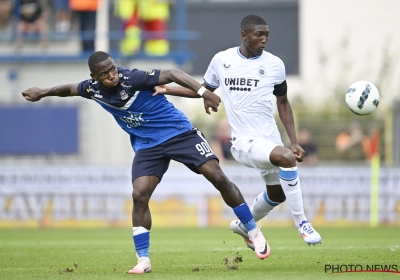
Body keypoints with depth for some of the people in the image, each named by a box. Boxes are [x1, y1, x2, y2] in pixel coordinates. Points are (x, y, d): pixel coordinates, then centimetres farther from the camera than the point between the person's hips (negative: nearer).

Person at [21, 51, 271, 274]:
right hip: (147, 145, 4)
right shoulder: (93, 89, -6)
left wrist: (203, 92, -43)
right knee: (139, 195, -14)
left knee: (217, 176, -11)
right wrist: (44, 93, 31)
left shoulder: (133, 78, -24)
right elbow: (70, 89, 17)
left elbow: (171, 75, -31)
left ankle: (254, 231, 3)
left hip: (180, 133, -4)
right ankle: (143, 260, -5)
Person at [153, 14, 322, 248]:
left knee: (277, 194, 15)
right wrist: (167, 90, 10)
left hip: (271, 139, 4)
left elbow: (283, 103, 13)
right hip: (245, 141, -4)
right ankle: (302, 223, -20)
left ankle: (244, 225, 46)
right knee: (287, 158, -31)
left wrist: (294, 141, 7)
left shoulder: (274, 64, 1)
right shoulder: (222, 60, -1)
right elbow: (204, 90, 17)